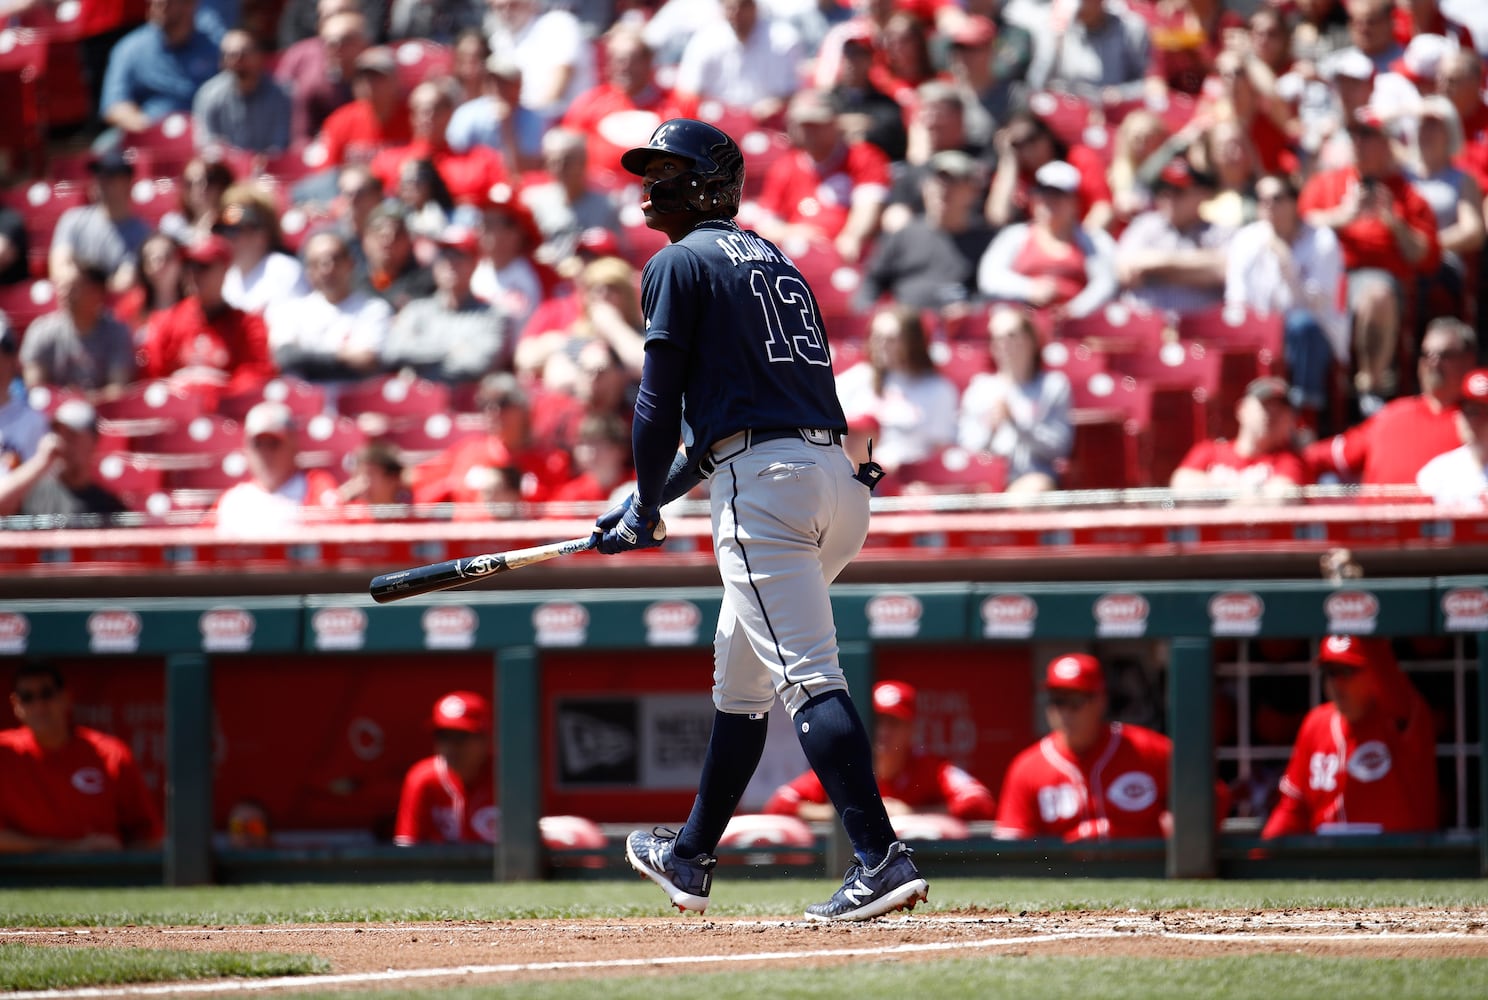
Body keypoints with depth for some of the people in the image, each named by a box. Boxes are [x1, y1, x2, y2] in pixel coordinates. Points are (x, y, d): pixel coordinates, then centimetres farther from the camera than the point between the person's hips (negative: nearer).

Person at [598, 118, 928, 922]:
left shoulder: (679, 263, 1)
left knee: (807, 676, -17)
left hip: (764, 489, -9)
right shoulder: (775, 260, 26)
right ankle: (691, 858, 36)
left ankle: (881, 860, -29)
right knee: (738, 677, 22)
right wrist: (659, 493, 30)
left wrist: (646, 511, 9)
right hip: (837, 475, 9)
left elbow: (660, 405, -4)